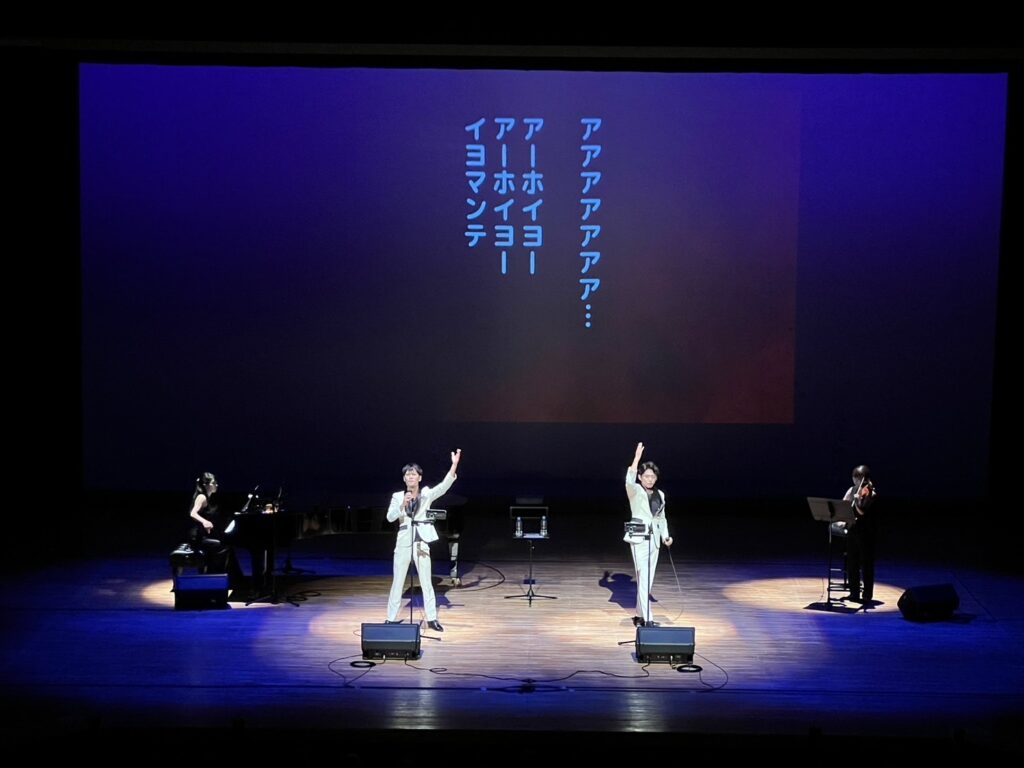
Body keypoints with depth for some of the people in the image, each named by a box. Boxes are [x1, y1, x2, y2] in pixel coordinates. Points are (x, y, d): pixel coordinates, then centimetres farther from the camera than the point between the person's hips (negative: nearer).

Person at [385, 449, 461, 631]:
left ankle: (432, 618, 11)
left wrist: (454, 465, -28)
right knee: (398, 582, 7)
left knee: (426, 582, 4)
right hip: (403, 542, 1)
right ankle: (392, 618, 16)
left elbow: (443, 486, -16)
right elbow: (390, 517, -8)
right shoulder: (398, 496, 3)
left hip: (421, 541, 0)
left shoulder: (427, 494, 0)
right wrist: (403, 505, -25)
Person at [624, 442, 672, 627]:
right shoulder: (635, 491, -4)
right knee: (643, 578, -11)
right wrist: (637, 458, -33)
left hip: (654, 540, 6)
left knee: (647, 580, 9)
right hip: (639, 539, -6)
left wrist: (665, 536, 5)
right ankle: (647, 619, -13)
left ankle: (639, 615, 21)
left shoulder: (660, 495, 12)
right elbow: (629, 481, -27)